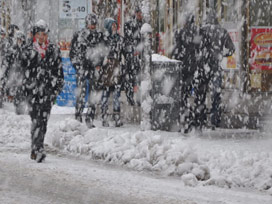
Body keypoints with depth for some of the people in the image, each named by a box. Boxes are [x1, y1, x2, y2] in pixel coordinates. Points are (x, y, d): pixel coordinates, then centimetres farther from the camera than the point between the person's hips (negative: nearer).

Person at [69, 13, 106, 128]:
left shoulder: (99, 36, 9)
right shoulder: (78, 36, 3)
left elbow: (102, 53, 16)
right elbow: (73, 53, 6)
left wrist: (99, 65, 4)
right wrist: (77, 65, -3)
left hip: (94, 68, 2)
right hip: (82, 67, -2)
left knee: (94, 94, 0)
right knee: (81, 92, -10)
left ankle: (90, 119, 6)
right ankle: (78, 117, -4)